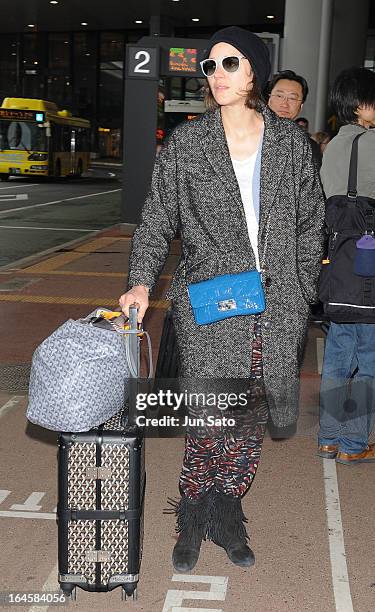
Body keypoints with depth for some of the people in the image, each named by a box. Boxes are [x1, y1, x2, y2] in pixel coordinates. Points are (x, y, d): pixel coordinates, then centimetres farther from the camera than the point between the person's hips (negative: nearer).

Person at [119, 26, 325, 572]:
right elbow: (157, 221, 3)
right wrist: (142, 281, -12)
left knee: (251, 424, 9)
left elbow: (311, 223, 11)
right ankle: (194, 519, 21)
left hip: (276, 308, 3)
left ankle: (225, 518, 29)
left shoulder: (290, 142, 6)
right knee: (215, 425, -5)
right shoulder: (185, 144, 2)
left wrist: (301, 297, 7)